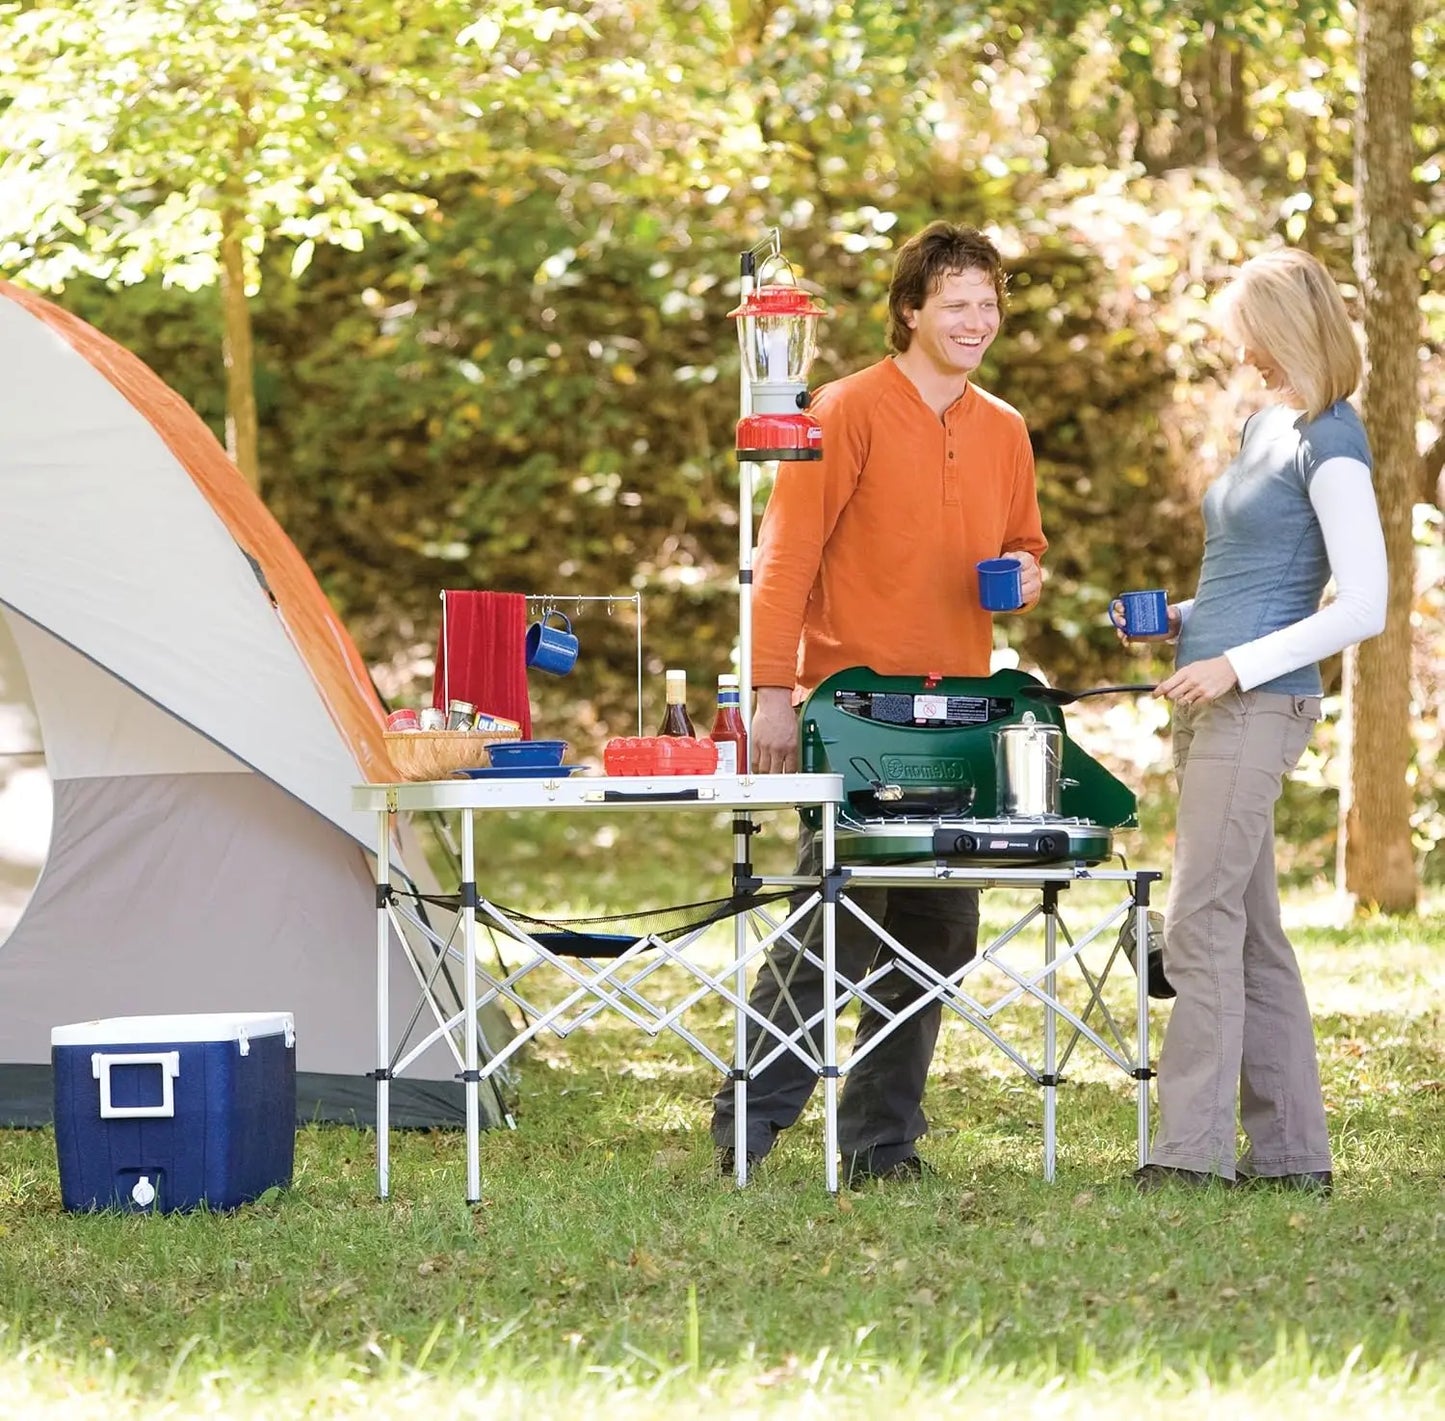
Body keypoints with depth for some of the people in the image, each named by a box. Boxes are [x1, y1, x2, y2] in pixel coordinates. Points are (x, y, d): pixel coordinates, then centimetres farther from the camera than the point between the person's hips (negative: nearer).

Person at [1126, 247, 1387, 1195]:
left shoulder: (1330, 444, -10)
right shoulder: (1263, 425, 17)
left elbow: (1363, 607, -17)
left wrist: (1237, 665, -19)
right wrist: (1179, 619, 11)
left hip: (1260, 706, -10)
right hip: (1219, 702, 10)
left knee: (1203, 925, -10)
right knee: (1251, 931, 10)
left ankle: (1193, 1152, -9)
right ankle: (1290, 1153, 14)